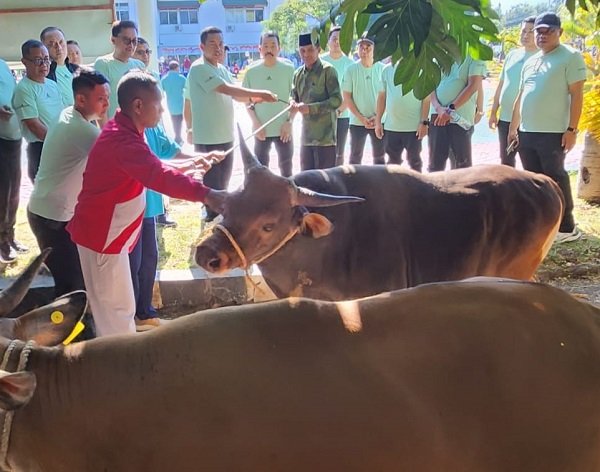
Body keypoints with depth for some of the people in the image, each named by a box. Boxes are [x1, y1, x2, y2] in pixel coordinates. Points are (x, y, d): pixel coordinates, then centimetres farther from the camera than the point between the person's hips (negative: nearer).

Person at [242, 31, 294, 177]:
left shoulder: (288, 69, -4)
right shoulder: (251, 71, -2)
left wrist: (289, 122, -8)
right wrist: (256, 124, -5)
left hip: (283, 129, -1)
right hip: (261, 129, 1)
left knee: (286, 169, 9)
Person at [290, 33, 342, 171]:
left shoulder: (327, 70, -7)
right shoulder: (298, 73, 12)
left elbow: (336, 100, -13)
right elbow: (294, 97, 16)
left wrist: (310, 108, -21)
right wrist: (293, 104, -9)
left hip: (325, 137, -6)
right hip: (306, 135, 6)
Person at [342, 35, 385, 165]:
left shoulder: (382, 69, -1)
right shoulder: (351, 69, -3)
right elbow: (347, 97, -3)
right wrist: (361, 118, -10)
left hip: (378, 121, 1)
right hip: (357, 122, -1)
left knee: (379, 156, 8)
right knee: (355, 157, 5)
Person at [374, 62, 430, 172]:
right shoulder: (387, 70, 6)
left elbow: (426, 98, -7)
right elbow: (382, 96, 10)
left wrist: (424, 122, -13)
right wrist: (378, 121, 6)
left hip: (414, 127, -3)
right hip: (390, 127, 4)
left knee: (414, 161, 7)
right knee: (393, 161, 12)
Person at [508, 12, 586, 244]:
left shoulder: (570, 57, -5)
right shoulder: (530, 62, 16)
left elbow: (576, 95, -10)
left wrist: (572, 129, -16)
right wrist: (513, 128, 18)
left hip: (553, 133, -7)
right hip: (526, 132, 7)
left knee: (555, 179, -4)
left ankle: (567, 228, 4)